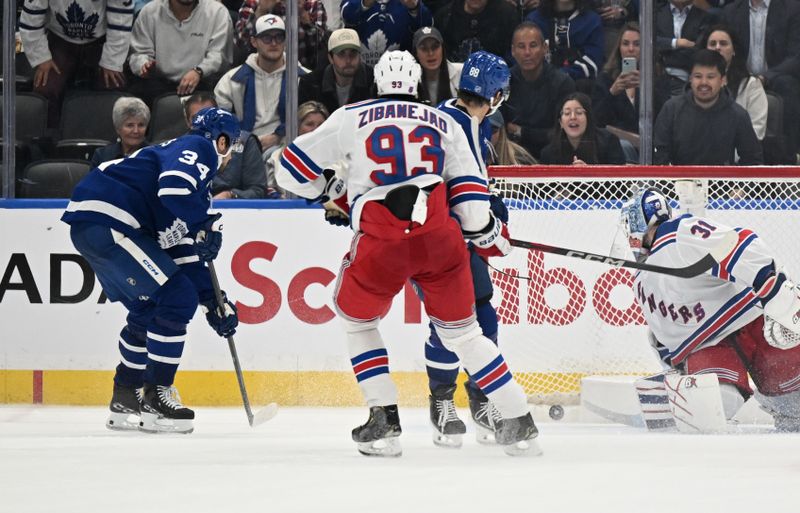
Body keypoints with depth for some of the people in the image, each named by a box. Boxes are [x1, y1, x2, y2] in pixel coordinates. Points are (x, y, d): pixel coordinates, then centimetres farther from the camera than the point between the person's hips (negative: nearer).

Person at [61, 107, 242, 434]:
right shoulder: (199, 149, 0)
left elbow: (183, 248, 28)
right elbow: (174, 186, -23)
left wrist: (213, 300, 24)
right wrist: (204, 226, -9)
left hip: (91, 224, 11)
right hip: (105, 220, -11)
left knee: (148, 309, 21)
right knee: (177, 298, -9)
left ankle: (125, 400, 29)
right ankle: (156, 398, -3)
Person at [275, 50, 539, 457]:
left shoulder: (351, 118, 17)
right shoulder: (444, 123, 20)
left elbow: (291, 169, 18)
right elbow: (470, 198, 12)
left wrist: (335, 193, 34)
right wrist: (489, 234, 30)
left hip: (380, 243, -2)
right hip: (440, 238, 2)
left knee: (356, 320, 24)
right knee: (461, 330, 17)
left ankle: (384, 420, 14)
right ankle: (519, 422, 14)